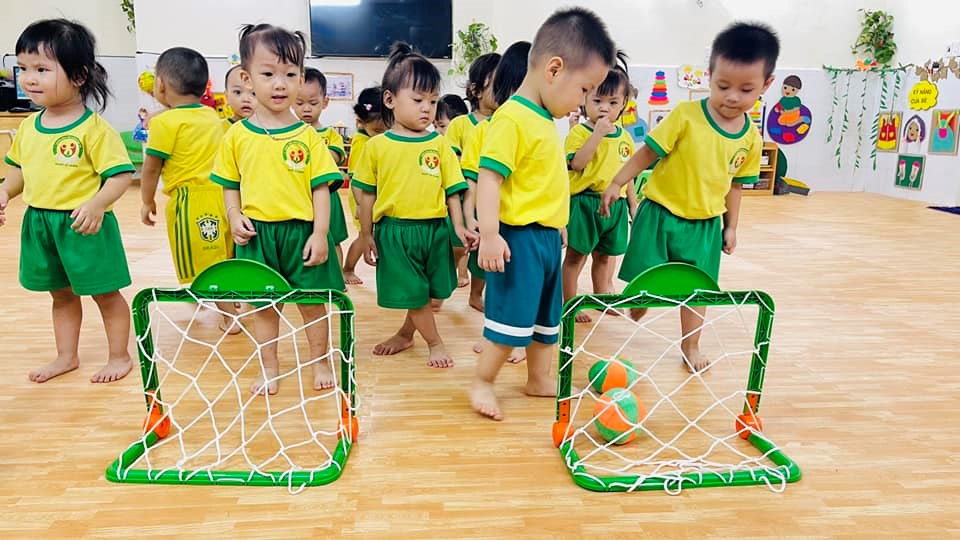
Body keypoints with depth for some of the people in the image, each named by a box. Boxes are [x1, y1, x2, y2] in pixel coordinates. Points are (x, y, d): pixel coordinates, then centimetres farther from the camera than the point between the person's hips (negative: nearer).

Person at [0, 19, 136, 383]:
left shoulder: (94, 128, -16)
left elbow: (121, 175, -19)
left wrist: (97, 204, -32)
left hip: (84, 225, -7)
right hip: (39, 224, 7)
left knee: (106, 294, 8)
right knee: (61, 295, 21)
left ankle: (119, 356, 24)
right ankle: (67, 356, 36)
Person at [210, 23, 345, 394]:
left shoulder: (307, 136, -3)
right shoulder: (237, 135, 2)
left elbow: (321, 188, -4)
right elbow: (230, 185, 9)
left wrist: (320, 233, -9)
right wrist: (234, 218, -7)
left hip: (301, 231, -1)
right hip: (256, 234, 2)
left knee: (312, 303, 10)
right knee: (262, 305, 13)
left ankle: (321, 362, 29)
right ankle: (269, 369, 29)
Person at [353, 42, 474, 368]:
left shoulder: (440, 145, 0)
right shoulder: (377, 146, -3)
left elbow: (452, 191, 2)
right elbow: (367, 194, 3)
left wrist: (459, 226, -7)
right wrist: (366, 234, 4)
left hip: (434, 229, 3)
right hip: (394, 231, -2)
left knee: (428, 293, 14)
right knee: (413, 294, 2)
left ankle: (405, 335, 37)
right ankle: (435, 343, 21)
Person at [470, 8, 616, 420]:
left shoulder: (545, 119, 11)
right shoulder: (512, 118, -17)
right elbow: (489, 175, -23)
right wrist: (489, 234, -28)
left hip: (547, 235, 10)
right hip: (519, 236, -10)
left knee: (547, 313, 18)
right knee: (513, 316, -2)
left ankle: (540, 378, 33)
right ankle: (482, 383, 17)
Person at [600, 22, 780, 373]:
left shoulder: (751, 138, -2)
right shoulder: (686, 116, -15)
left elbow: (735, 183, 10)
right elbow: (648, 152, -9)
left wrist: (731, 226, 13)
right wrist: (617, 184, -10)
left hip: (705, 224, 4)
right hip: (660, 214, -3)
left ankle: (690, 347, 30)